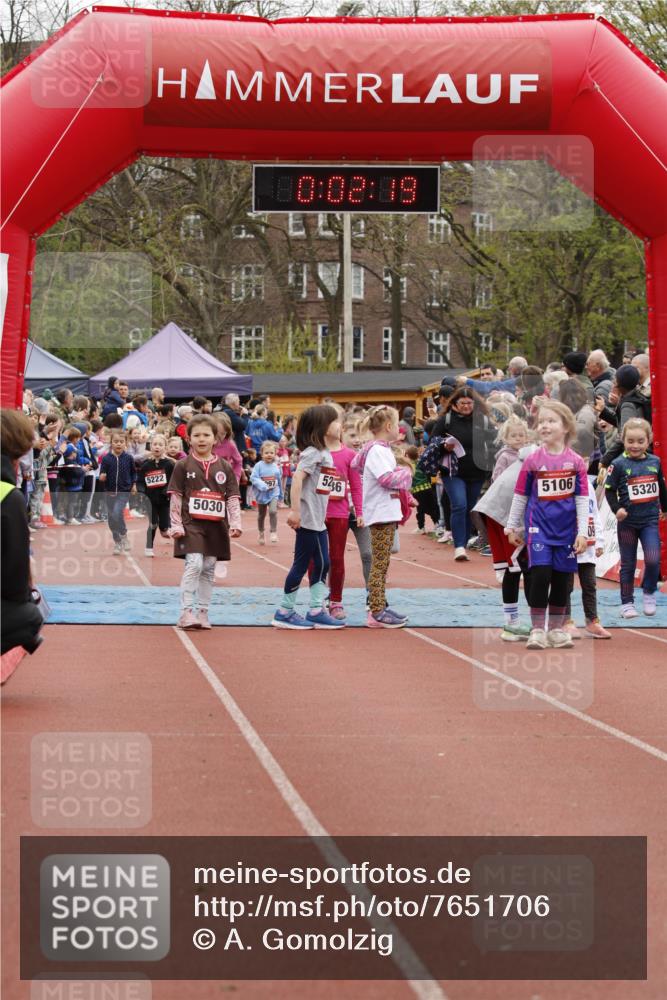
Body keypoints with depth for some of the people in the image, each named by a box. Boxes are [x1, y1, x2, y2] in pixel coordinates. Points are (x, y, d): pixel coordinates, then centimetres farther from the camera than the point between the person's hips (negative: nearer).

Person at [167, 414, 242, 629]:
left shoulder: (225, 468, 8)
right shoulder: (183, 466, 1)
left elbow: (233, 498, 7)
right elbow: (175, 497, 0)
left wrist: (235, 523, -3)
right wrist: (176, 525, -6)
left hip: (216, 526, 4)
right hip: (191, 523, -4)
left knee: (208, 569, 8)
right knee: (194, 565, -16)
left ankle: (202, 612, 16)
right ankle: (186, 613, -14)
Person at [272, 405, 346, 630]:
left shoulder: (326, 454, 13)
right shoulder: (313, 453, -14)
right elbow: (297, 478, -24)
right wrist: (294, 510, -26)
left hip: (318, 521, 9)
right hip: (307, 519, -9)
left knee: (322, 564, 11)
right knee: (301, 565, -2)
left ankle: (316, 611, 16)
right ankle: (284, 613, 6)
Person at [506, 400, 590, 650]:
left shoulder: (575, 461, -1)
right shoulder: (532, 461, -1)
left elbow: (582, 499, 0)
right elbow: (520, 496, 6)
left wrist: (582, 532, -4)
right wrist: (512, 527, 8)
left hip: (566, 527, 1)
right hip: (539, 525, -1)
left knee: (562, 577, 7)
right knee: (540, 573, -12)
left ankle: (556, 629, 21)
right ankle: (537, 629, -3)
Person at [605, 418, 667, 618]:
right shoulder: (619, 464, -8)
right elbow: (609, 489, -5)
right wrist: (617, 509, -19)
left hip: (650, 520, 2)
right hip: (627, 522, -2)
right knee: (628, 564, 7)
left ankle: (649, 593, 12)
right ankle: (627, 603, 16)